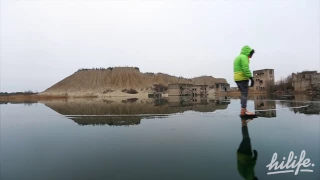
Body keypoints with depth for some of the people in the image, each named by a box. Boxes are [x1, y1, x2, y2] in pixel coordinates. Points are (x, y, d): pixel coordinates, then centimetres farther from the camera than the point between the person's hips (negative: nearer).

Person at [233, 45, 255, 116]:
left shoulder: (237, 57, 22)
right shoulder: (244, 57, -8)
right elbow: (246, 69, -19)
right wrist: (251, 78, -19)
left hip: (237, 78, 9)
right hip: (243, 78, -9)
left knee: (243, 94, 13)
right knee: (245, 94, -8)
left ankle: (244, 109, 15)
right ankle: (243, 111, -10)